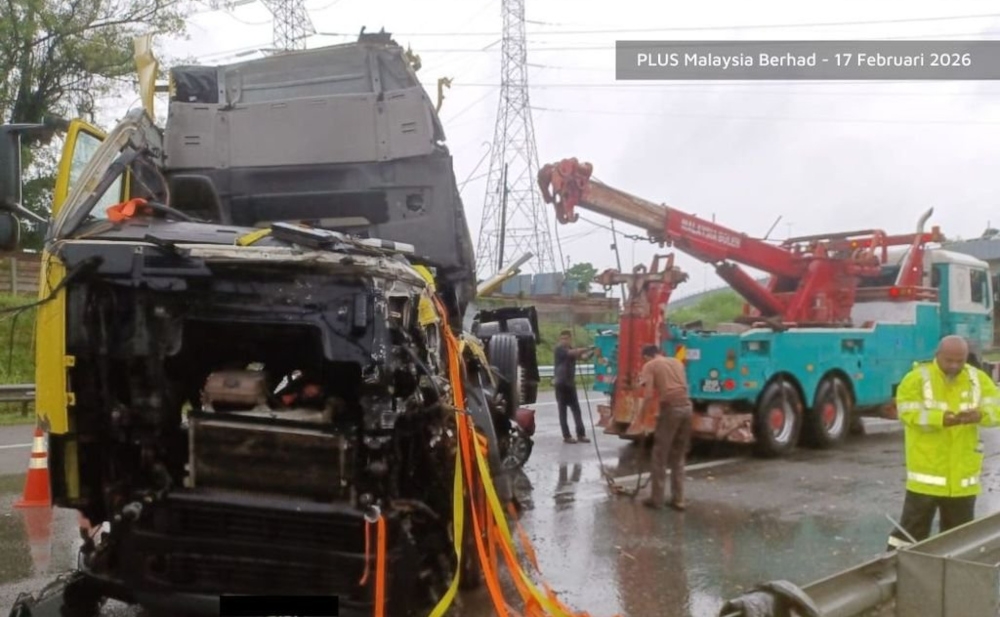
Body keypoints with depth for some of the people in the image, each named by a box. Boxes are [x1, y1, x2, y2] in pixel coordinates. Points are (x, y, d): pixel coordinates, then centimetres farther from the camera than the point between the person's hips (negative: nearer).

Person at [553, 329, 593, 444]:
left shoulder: (573, 350, 12)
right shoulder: (559, 349, -7)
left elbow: (583, 356, -7)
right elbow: (572, 352, -24)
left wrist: (592, 352, -26)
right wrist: (588, 348, -29)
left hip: (571, 383, 6)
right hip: (560, 384, -6)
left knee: (576, 410, 5)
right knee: (563, 411, -1)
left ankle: (581, 434, 9)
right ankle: (566, 436, 3)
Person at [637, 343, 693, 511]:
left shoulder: (650, 366, 3)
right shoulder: (677, 362, 21)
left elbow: (649, 395, -7)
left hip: (670, 409, -5)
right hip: (687, 407, 5)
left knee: (660, 456, 6)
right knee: (679, 457, 16)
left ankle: (656, 499, 9)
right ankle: (678, 499, 17)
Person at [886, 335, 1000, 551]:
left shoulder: (978, 379, 5)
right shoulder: (917, 378, -8)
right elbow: (909, 412, -18)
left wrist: (979, 415, -29)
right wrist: (942, 419, -35)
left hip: (962, 474, 4)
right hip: (926, 473, -4)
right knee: (913, 527, 0)